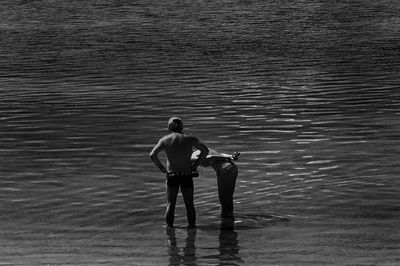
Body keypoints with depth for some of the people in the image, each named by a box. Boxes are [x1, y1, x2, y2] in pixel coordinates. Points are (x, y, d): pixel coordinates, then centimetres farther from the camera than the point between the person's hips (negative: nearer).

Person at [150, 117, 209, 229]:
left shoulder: (165, 139, -1)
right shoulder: (190, 138, 3)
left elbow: (152, 155, -11)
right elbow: (205, 151, 1)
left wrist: (161, 167, -1)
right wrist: (195, 164, 5)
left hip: (172, 175, -1)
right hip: (187, 176, 1)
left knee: (170, 204, 8)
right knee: (189, 204, 13)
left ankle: (169, 227, 6)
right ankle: (192, 226, 17)